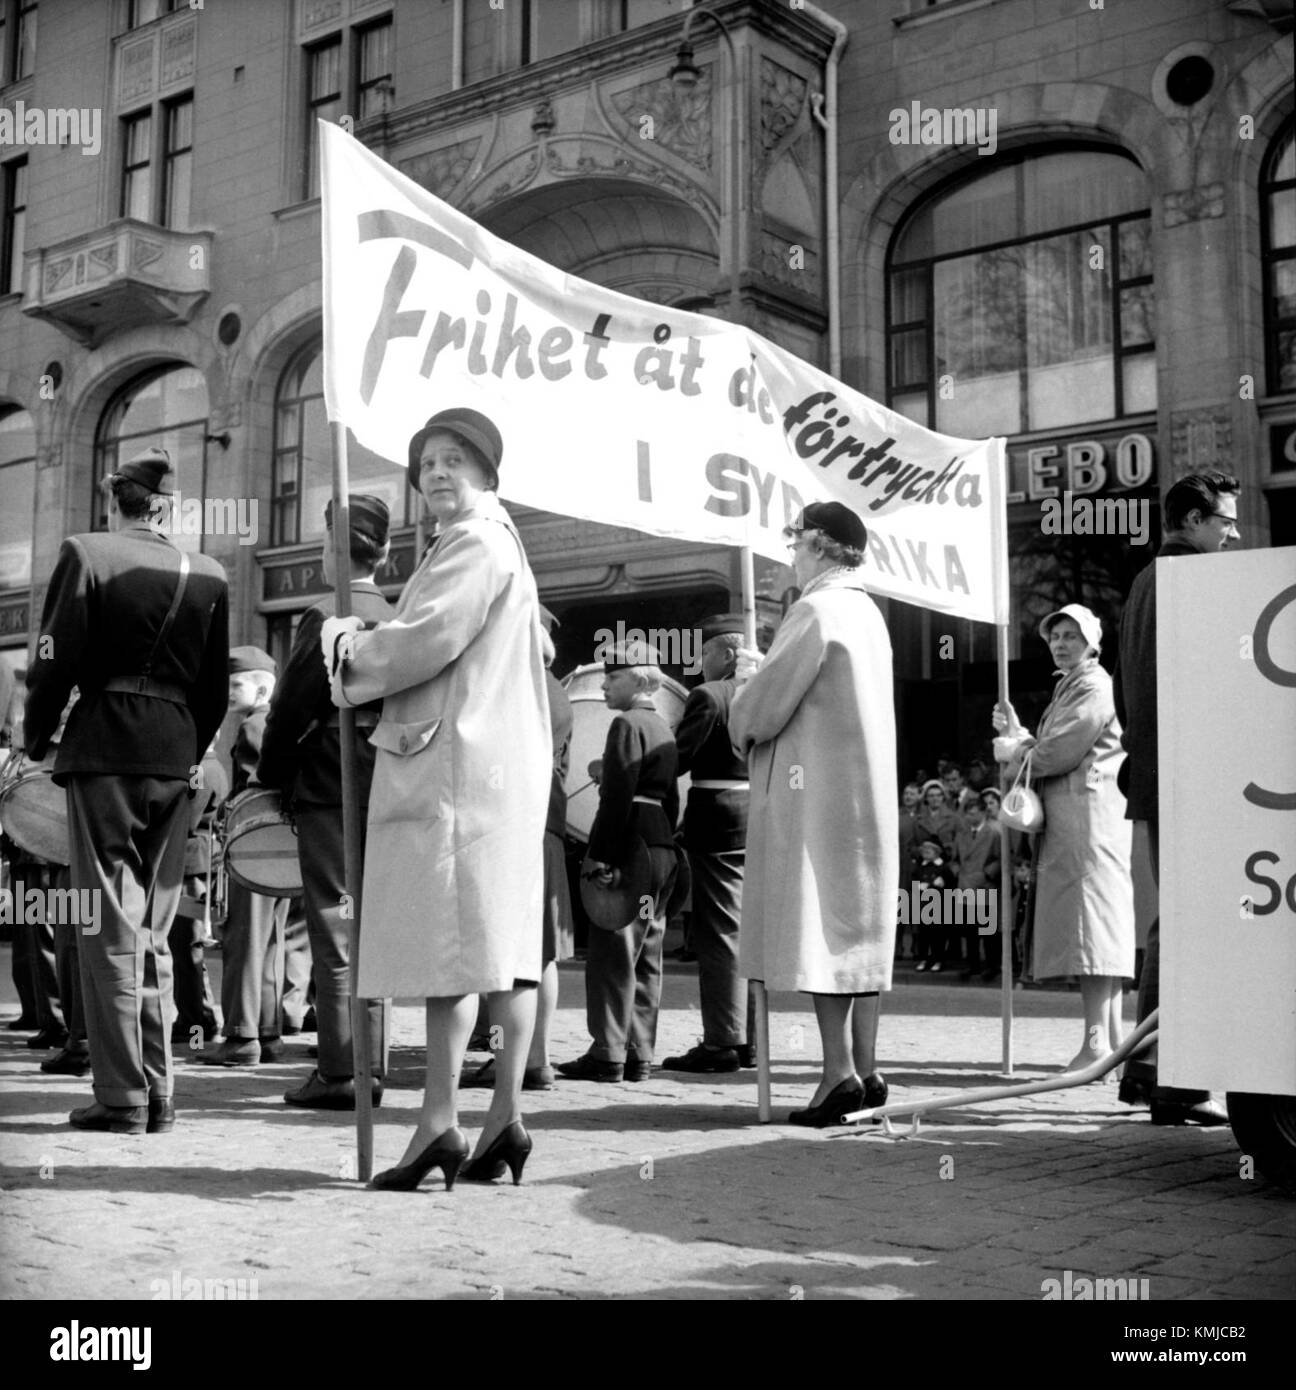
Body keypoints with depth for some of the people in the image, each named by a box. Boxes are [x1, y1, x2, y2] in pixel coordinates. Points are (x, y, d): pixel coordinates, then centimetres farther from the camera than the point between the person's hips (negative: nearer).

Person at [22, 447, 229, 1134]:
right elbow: (215, 688, 8)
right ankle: (157, 1093, 15)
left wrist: (36, 739, 8)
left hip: (104, 749, -4)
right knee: (154, 930, 12)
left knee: (109, 928, 0)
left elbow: (56, 661, -7)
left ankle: (122, 1097, 0)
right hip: (175, 756, 4)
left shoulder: (86, 554, -4)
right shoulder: (207, 574, 6)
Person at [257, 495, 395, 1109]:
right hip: (382, 788, 6)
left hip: (328, 787, -6)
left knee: (335, 934, -3)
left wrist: (271, 776, 2)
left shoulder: (324, 615, -11)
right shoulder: (396, 618, 8)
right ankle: (369, 1066, 16)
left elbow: (291, 708, -11)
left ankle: (340, 1072, -1)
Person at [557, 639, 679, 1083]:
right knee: (646, 958, 9)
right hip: (662, 854, 9)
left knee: (612, 955, -6)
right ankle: (639, 1054, 12)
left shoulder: (627, 724, -9)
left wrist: (599, 854, -17)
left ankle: (608, 1054, -6)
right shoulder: (663, 729, 18)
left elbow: (617, 797, -17)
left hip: (629, 849, -9)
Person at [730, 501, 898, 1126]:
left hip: (815, 792, -9)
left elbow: (763, 707, -14)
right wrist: (760, 682, 18)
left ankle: (839, 1072, -9)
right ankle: (864, 1068, 14)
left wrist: (744, 680, 6)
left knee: (818, 928, -7)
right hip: (868, 792, 9)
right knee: (859, 928, 10)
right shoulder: (867, 611, 15)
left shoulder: (815, 610, -12)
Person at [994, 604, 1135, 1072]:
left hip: (1089, 815, -10)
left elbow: (1062, 753, -15)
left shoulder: (1094, 688, -6)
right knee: (1100, 928, 8)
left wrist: (1014, 753, 0)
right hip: (1069, 822, 10)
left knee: (1091, 917, -14)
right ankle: (1110, 1039, 11)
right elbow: (1050, 754, 24)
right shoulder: (1067, 689, 25)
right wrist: (1017, 733, 10)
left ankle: (1097, 1042, -17)